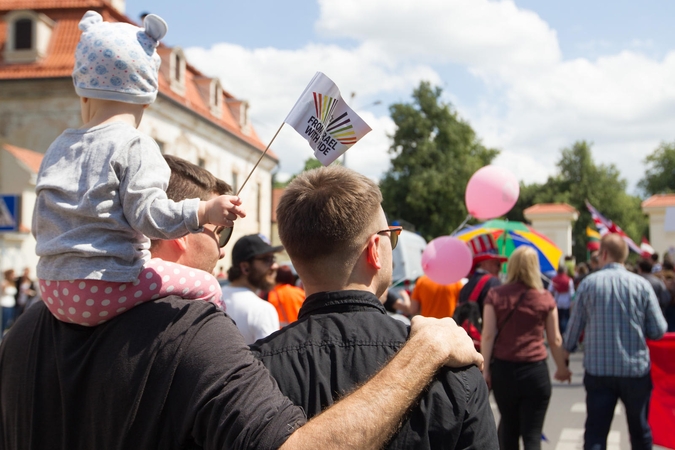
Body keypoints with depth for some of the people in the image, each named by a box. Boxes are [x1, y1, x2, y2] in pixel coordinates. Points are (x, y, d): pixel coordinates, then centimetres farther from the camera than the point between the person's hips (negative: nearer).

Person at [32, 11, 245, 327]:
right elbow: (146, 214, -18)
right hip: (103, 289, -8)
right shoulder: (134, 146, -8)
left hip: (52, 290, 8)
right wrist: (204, 212, -19)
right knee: (205, 288, 2)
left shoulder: (58, 148, 13)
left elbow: (39, 226, 20)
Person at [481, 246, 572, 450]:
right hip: (535, 370, -1)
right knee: (532, 433, 2)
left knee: (508, 426, 20)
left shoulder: (495, 295, -2)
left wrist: (485, 368, 2)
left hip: (503, 369, 2)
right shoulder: (545, 298, -2)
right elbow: (555, 339, 5)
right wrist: (562, 368, 18)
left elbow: (488, 335, -4)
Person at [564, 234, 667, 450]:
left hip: (598, 370, 0)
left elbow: (574, 326, 0)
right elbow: (658, 331, -5)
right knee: (640, 432, 18)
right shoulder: (641, 284, -6)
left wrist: (566, 351, 18)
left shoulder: (588, 283, -5)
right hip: (636, 369, 1)